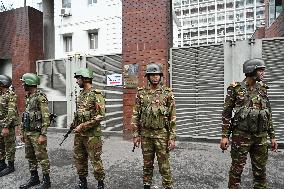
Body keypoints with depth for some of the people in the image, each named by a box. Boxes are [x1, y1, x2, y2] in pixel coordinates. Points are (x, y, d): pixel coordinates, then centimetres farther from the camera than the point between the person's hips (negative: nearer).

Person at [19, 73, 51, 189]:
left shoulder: (40, 97, -15)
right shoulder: (28, 97, 13)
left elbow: (46, 117, -19)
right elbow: (26, 116, 19)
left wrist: (43, 135, -21)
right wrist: (23, 132, 18)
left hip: (37, 133, -9)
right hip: (28, 133, 9)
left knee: (42, 157, 1)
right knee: (30, 157, 17)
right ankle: (34, 178, 31)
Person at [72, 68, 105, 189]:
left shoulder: (96, 94, -14)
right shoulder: (81, 94, 11)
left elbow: (100, 115, -20)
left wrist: (83, 126, -19)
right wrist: (74, 124, 7)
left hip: (92, 134, -8)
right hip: (79, 134, 8)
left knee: (95, 159, 3)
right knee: (79, 158, 17)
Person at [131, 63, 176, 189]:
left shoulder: (167, 93, -3)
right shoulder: (141, 93, 2)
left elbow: (172, 117, -3)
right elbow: (136, 116, 4)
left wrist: (172, 137, -6)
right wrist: (136, 134, 1)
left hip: (162, 134, -2)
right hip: (145, 134, 2)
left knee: (164, 164, 8)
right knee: (147, 163, 16)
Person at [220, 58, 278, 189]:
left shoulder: (262, 89, 8)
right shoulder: (236, 89, -7)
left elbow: (268, 114, 14)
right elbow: (226, 114, -6)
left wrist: (272, 136, 12)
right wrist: (225, 136, -10)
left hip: (261, 136, 5)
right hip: (241, 135, -5)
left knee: (260, 170, 15)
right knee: (237, 169, 6)